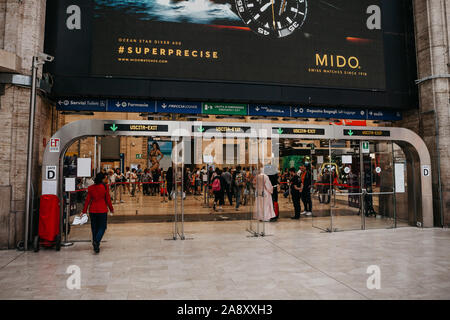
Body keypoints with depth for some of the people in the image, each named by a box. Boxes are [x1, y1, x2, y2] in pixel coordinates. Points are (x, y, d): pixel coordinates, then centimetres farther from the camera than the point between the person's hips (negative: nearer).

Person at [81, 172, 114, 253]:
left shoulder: (91, 188, 3)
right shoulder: (105, 187, -8)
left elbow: (87, 200, 2)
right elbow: (108, 199, -5)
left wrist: (84, 211, 7)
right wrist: (111, 209, 6)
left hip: (92, 210, 4)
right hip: (102, 210, -4)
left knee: (94, 228, 15)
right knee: (102, 227, 5)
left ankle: (95, 245, 22)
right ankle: (96, 241, -17)